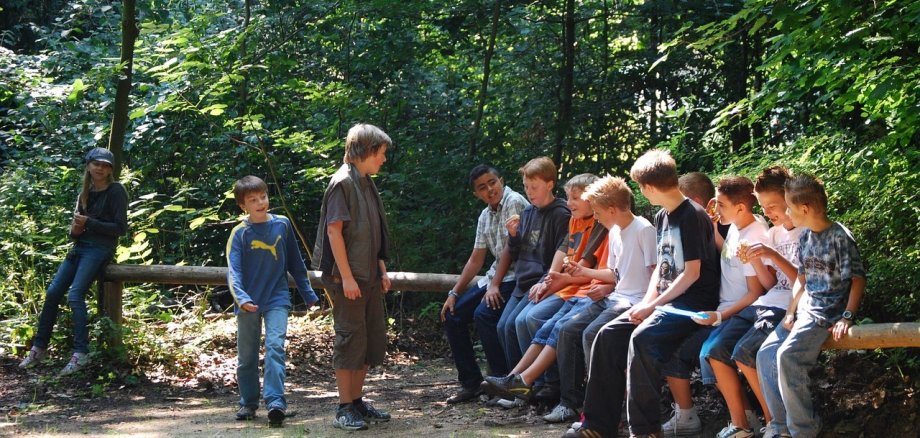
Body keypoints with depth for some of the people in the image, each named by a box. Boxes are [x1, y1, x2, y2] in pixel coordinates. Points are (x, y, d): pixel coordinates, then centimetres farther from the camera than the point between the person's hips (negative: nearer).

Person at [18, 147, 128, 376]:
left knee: (75, 295, -21)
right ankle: (39, 348, 9)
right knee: (52, 293, -1)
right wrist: (75, 230, -5)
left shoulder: (116, 191, -6)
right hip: (80, 246, 7)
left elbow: (120, 228, -12)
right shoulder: (85, 193, 14)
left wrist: (89, 223, -15)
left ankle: (80, 354, -19)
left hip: (100, 248, -7)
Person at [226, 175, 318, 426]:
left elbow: (295, 262, 11)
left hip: (277, 299, 0)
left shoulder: (282, 225, 1)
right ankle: (248, 404, 23)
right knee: (247, 356, 9)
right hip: (249, 302, 0)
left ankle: (275, 402, -22)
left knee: (275, 346, -17)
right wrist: (241, 297, -33)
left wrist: (308, 294, 14)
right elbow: (233, 271, -16)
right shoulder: (240, 233, -7)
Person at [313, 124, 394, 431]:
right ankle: (344, 409, 3)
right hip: (348, 277, -9)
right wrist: (346, 277, -19)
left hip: (369, 276, 9)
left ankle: (357, 401, 22)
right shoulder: (343, 182, -12)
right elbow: (334, 230, -17)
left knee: (374, 339, 12)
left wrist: (382, 271, 16)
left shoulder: (367, 183, 14)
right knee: (351, 339, -4)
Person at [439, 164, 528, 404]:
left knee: (484, 314, -29)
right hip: (494, 276, 9)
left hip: (514, 277, -9)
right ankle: (470, 382, 8)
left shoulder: (514, 202, -13)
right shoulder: (485, 216, 14)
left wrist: (495, 286, -18)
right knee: (452, 314, 3)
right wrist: (454, 293, 12)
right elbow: (476, 259, 17)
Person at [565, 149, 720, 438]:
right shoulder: (662, 217, 14)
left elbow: (692, 273, -15)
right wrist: (646, 302, 2)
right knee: (610, 335, -7)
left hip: (693, 303, -9)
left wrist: (654, 305, -15)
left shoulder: (692, 216, -12)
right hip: (665, 301, 9)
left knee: (642, 337, -31)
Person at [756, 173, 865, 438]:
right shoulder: (805, 236, 10)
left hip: (828, 313, -8)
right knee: (766, 354, -4)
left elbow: (858, 279, -11)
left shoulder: (839, 237, -13)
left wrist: (847, 317, -20)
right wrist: (790, 312, 5)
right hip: (805, 308, 9)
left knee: (787, 356, -25)